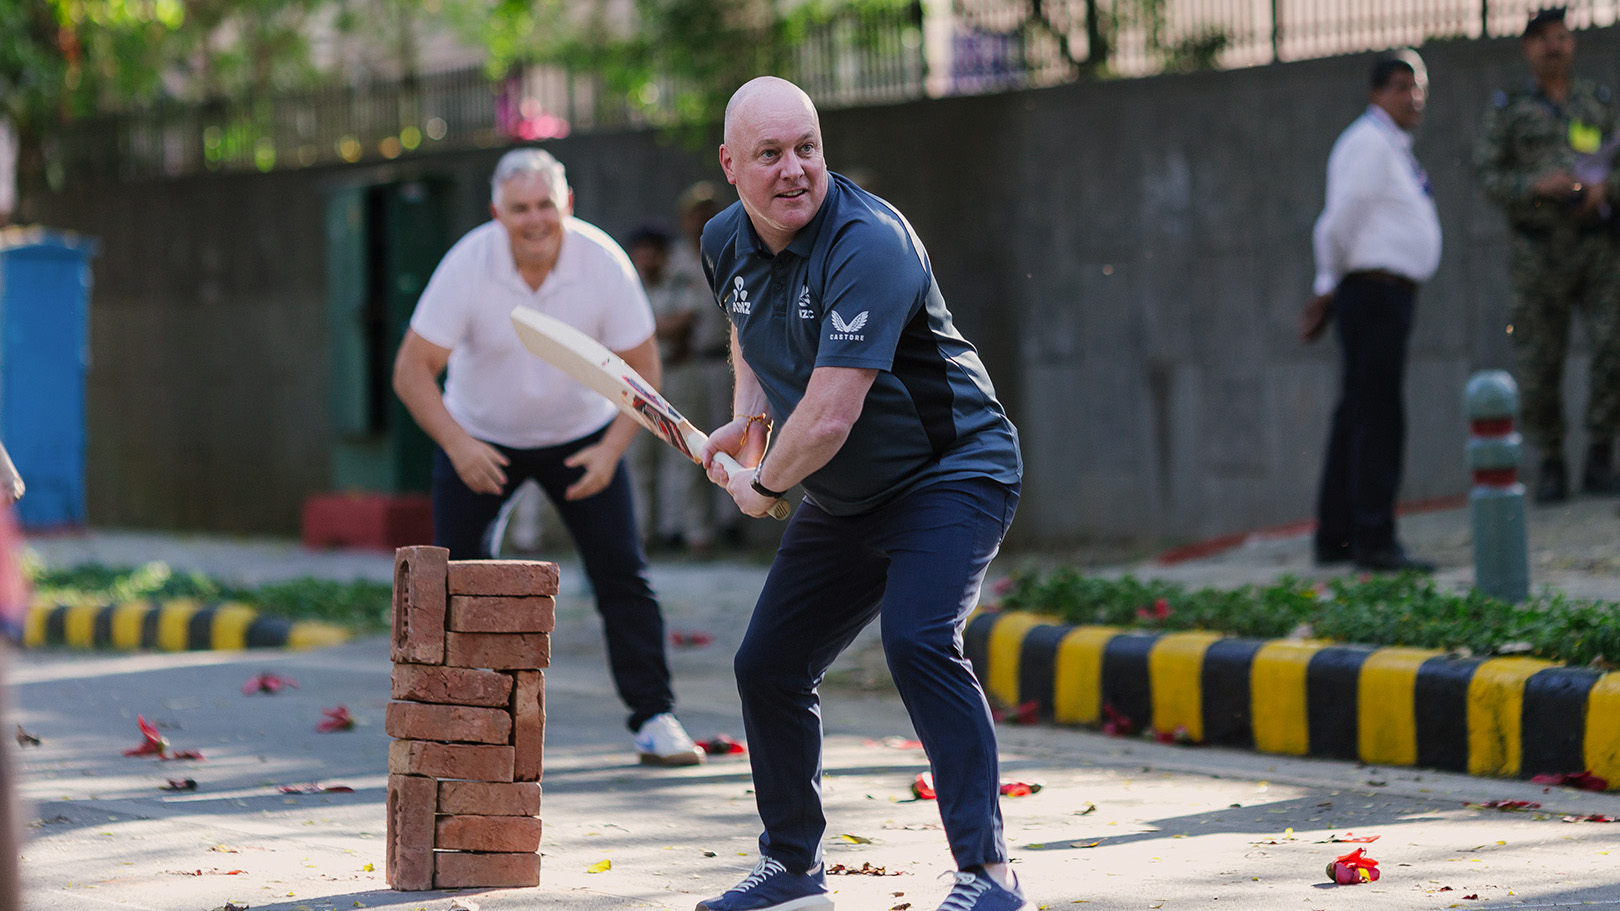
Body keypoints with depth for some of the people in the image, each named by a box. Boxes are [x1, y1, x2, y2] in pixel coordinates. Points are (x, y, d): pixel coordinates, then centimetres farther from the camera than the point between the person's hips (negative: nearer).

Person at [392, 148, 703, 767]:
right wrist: (456, 443, -34)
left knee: (621, 571, -9)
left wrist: (610, 450, -25)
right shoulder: (468, 264, -25)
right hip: (478, 436, 0)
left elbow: (641, 367, -12)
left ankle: (655, 718, -2)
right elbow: (412, 370, -21)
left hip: (580, 434, 0)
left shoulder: (603, 262, -22)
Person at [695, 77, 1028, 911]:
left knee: (917, 641, -29)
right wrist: (748, 419, 10)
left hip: (951, 474, -9)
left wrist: (764, 485, -13)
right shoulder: (727, 242, 0)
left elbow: (830, 418, -31)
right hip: (842, 501, 9)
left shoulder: (867, 245, -27)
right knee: (766, 666, 11)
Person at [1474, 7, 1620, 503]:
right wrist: (1537, 185, -18)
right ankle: (1550, 466, 12)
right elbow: (1488, 178, 0)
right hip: (1539, 251, -1)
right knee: (1540, 364, -2)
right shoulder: (1507, 108, 6)